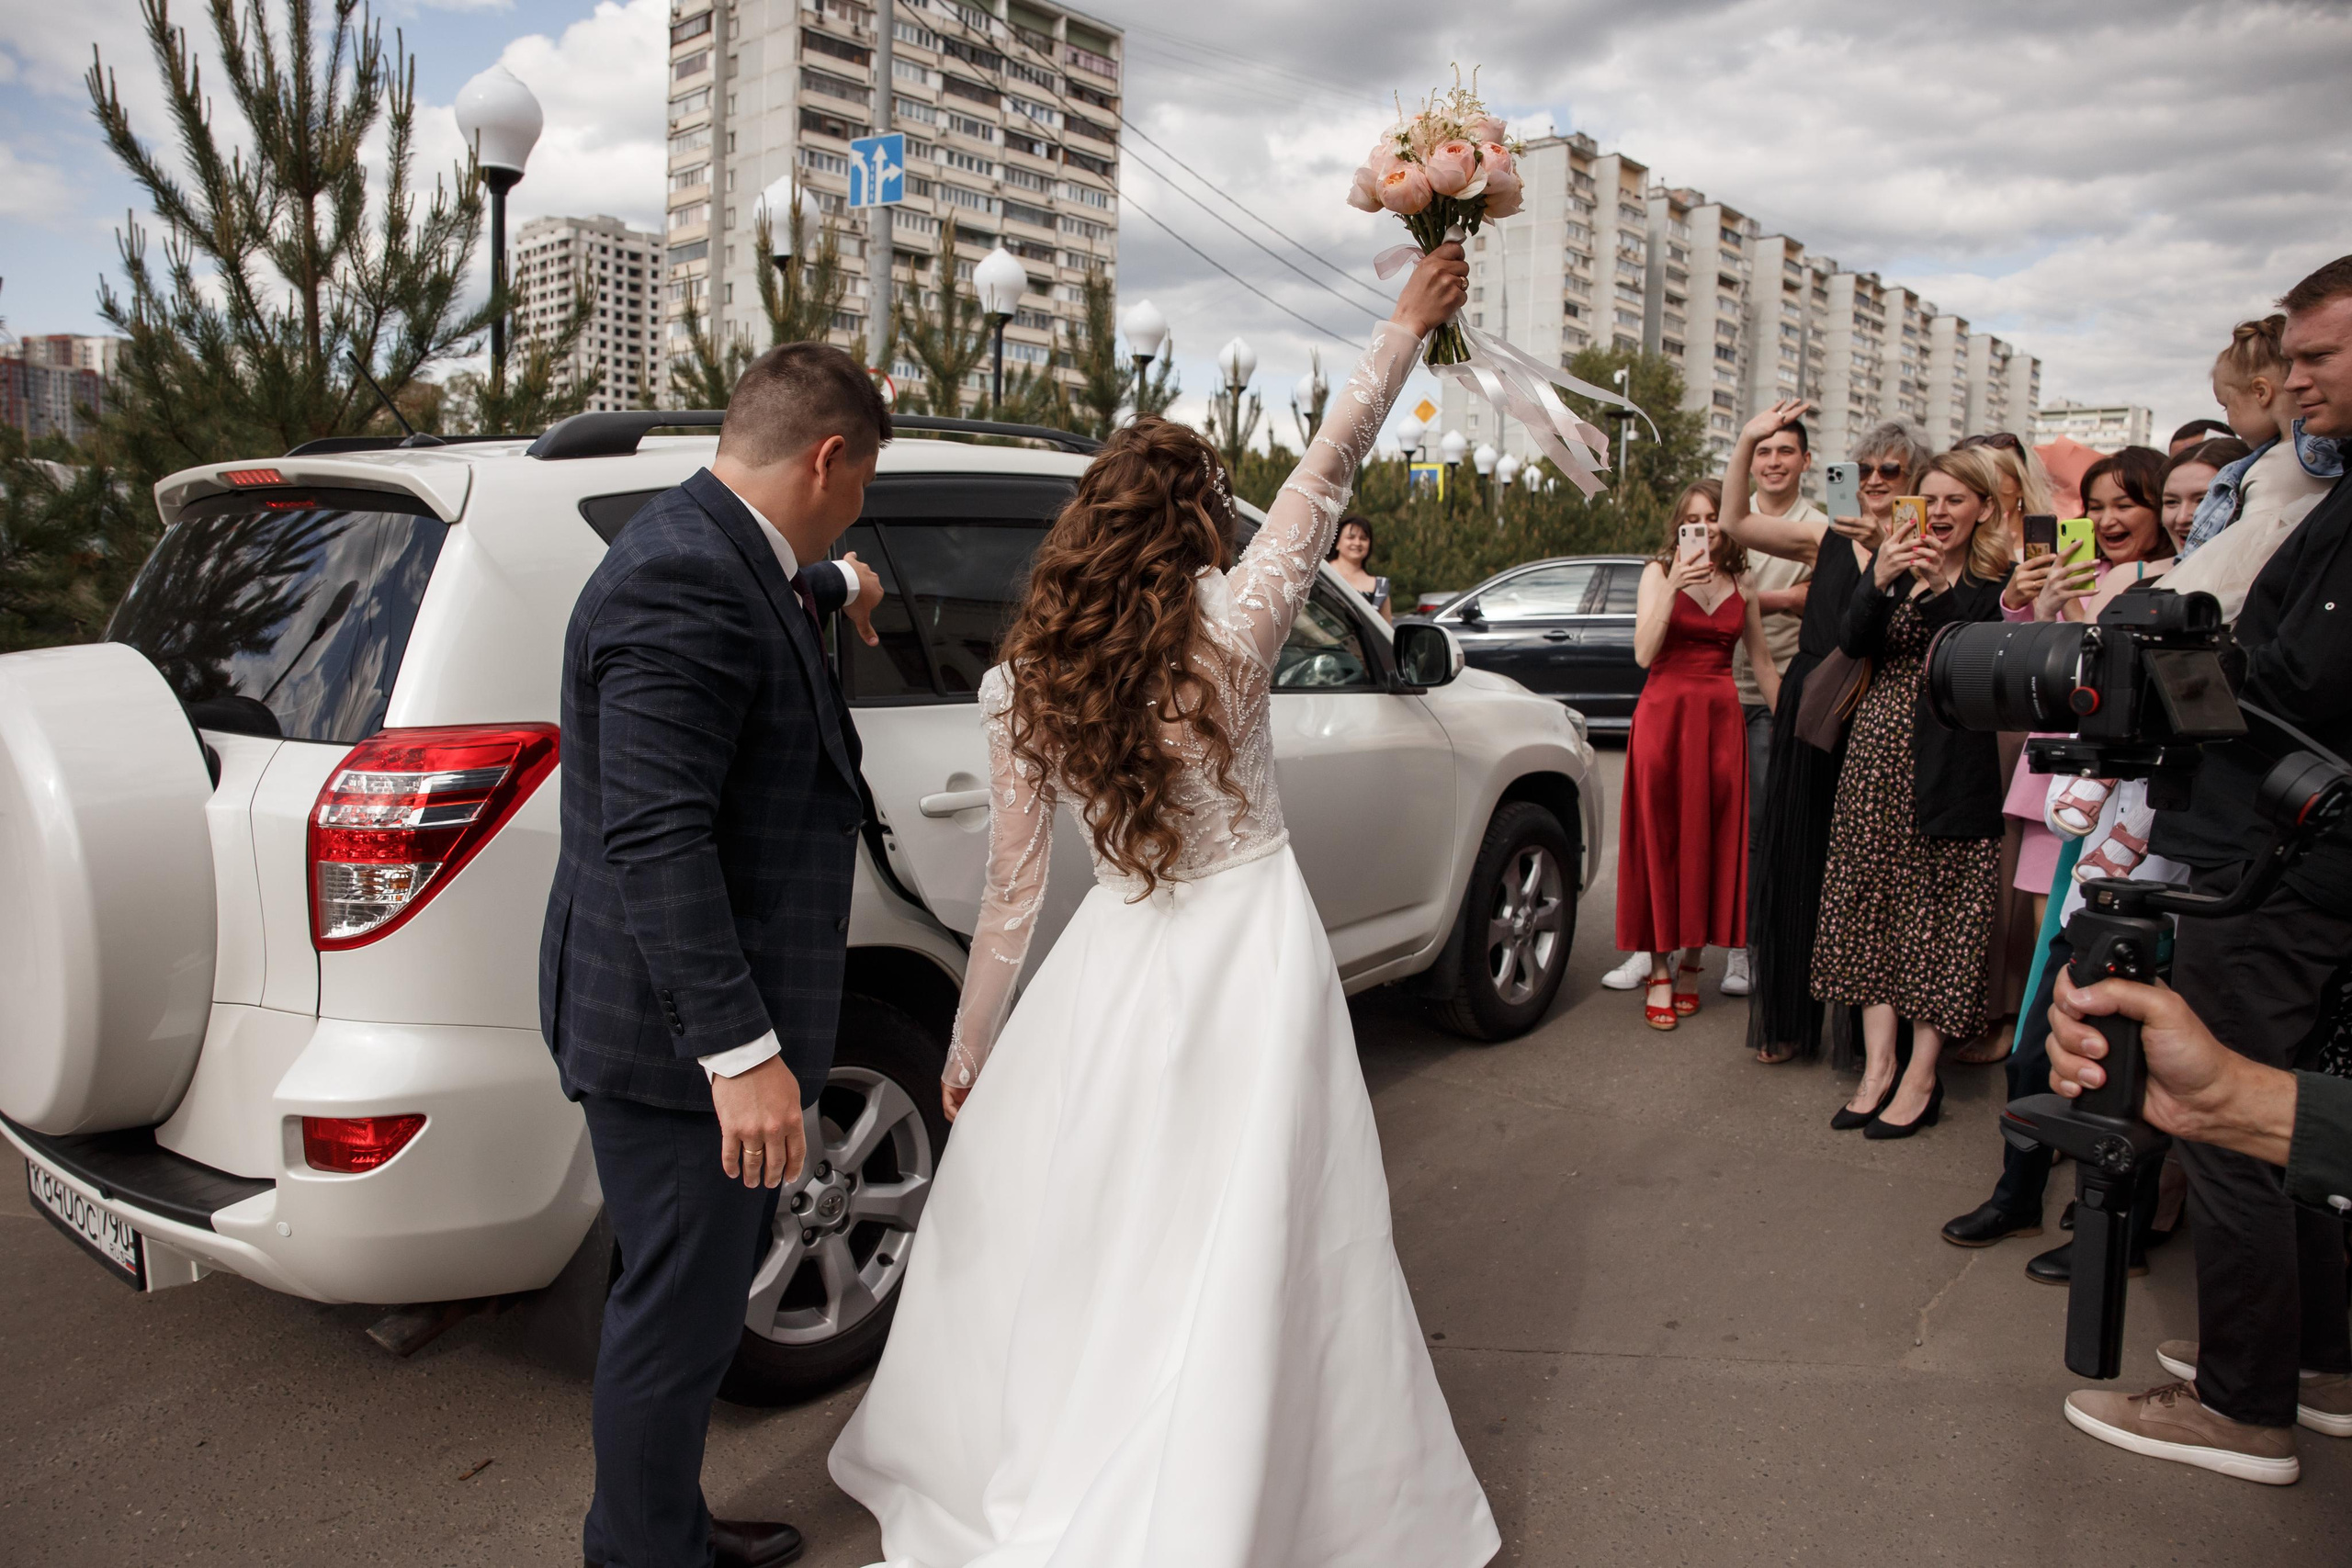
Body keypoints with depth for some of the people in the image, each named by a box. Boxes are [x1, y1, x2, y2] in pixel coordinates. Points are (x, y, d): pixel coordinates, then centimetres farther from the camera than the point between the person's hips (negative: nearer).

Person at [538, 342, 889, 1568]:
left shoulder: (716, 551, 10)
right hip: (681, 1033, -11)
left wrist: (837, 586, 58)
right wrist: (741, 1052, -29)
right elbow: (653, 841, -28)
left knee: (707, 1281, 22)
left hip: (718, 1017, 11)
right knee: (682, 1311, 5)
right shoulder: (682, 580, -23)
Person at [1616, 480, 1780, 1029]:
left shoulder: (1742, 585, 11)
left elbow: (1762, 663, 17)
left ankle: (1692, 955, 15)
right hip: (1664, 712, -3)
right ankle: (1659, 974, 2)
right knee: (1659, 839, -2)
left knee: (1711, 840, 2)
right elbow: (1644, 653, -11)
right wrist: (1674, 587, -18)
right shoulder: (1659, 573, 3)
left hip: (1721, 717, 3)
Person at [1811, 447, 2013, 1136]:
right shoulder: (1890, 563, 12)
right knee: (1872, 900, 2)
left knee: (1939, 910, -3)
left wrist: (1940, 585, -21)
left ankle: (1922, 1076, 3)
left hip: (1952, 758, -4)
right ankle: (1879, 1062, 7)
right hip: (1880, 748, 4)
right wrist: (1880, 582, -17)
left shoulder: (1996, 581, 1)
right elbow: (1854, 644, -1)